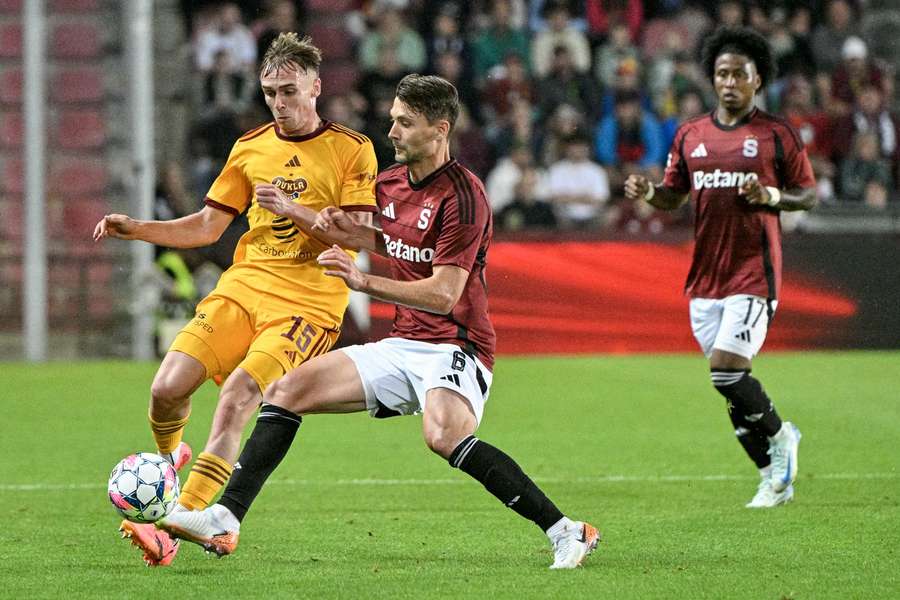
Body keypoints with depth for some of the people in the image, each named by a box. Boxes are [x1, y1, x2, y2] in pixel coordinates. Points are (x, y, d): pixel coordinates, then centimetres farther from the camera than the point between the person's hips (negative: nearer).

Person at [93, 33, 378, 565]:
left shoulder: (352, 150, 0)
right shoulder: (251, 148, 14)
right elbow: (207, 226, 18)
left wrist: (293, 208, -20)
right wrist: (136, 229, 6)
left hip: (308, 302, -5)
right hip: (243, 287, 5)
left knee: (235, 400, -24)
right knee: (167, 388, -13)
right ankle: (169, 456, 23)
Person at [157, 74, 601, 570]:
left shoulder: (462, 196, -16)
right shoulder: (390, 184, 10)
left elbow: (443, 293, -22)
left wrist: (364, 282, -29)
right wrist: (350, 232, 12)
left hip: (455, 347, -9)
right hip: (400, 347, 9)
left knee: (443, 433, -37)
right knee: (286, 391, 0)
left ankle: (566, 532, -31)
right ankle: (225, 520, -1)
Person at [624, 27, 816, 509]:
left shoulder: (777, 135, -1)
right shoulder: (690, 135, 10)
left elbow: (809, 194, 3)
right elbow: (674, 196, 17)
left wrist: (771, 196, -16)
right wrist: (647, 193, -4)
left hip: (754, 270, -5)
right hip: (705, 275, 5)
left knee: (726, 369, -18)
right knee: (728, 383, 6)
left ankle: (779, 434, 9)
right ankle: (774, 478, 18)